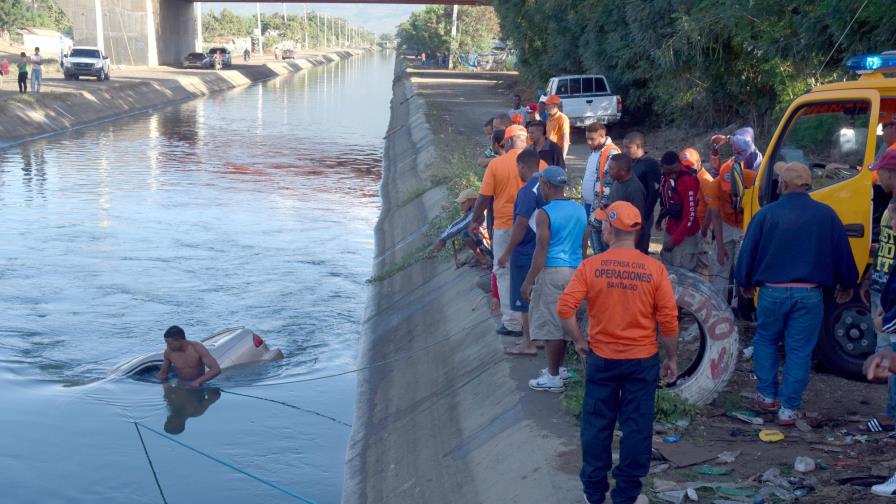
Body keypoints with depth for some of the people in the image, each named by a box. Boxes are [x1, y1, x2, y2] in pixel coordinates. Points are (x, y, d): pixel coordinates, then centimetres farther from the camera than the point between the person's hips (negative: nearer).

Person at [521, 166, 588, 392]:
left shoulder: (545, 214, -12)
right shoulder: (580, 210, 8)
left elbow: (541, 251, -15)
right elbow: (584, 246, 15)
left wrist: (528, 282, -10)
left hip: (553, 272, -7)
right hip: (575, 272, 7)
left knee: (549, 324, 0)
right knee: (564, 322, 18)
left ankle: (553, 377, 2)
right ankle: (558, 368, 28)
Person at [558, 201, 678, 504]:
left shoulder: (590, 266, -10)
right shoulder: (655, 269, -8)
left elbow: (565, 309, -16)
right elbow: (668, 319, -7)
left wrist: (578, 341, -1)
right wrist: (672, 359, 5)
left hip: (601, 358, 0)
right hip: (643, 360, 0)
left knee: (597, 425, 13)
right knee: (636, 427, 11)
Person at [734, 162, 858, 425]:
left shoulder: (767, 213, -4)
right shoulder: (826, 215, -1)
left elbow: (748, 252, 1)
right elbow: (843, 253, 5)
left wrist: (745, 283, 19)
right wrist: (846, 284, 23)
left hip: (772, 292, 0)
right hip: (810, 295, 0)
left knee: (765, 340, 21)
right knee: (800, 350, 7)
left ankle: (767, 395, 21)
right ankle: (789, 408, 7)